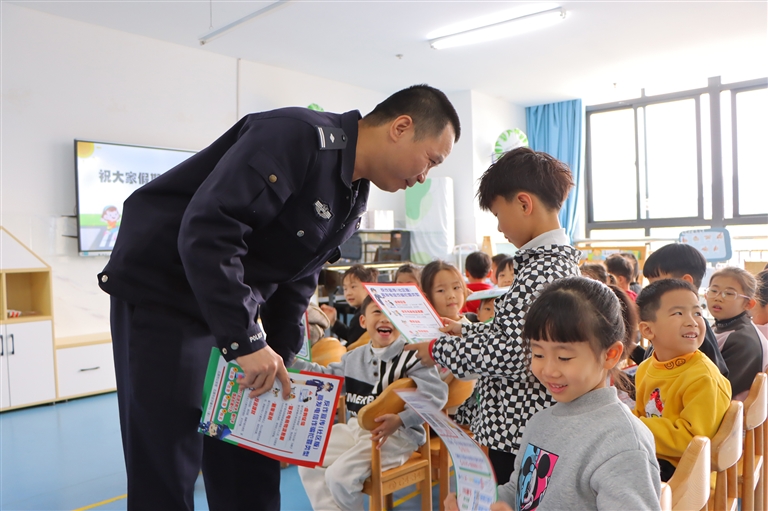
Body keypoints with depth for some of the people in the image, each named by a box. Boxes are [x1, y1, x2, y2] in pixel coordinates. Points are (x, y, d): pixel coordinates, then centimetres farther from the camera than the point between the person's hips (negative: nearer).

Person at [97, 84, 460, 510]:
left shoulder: (353, 199, 6)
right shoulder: (297, 136, -23)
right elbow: (208, 228, -32)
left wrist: (279, 358, 2)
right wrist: (246, 342, -30)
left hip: (234, 307, 8)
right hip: (160, 289, -8)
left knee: (252, 462, 11)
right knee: (165, 466, -2)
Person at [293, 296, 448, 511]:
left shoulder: (412, 356, -10)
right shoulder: (354, 357, 10)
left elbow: (436, 395, -19)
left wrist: (400, 420, -31)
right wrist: (293, 362, 12)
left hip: (397, 435, -7)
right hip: (355, 428, 7)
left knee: (339, 475, -20)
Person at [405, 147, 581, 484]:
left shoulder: (540, 270, -22)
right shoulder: (560, 258, 10)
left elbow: (510, 355, -27)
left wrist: (439, 349, -15)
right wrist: (466, 331, 14)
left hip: (517, 432, -9)